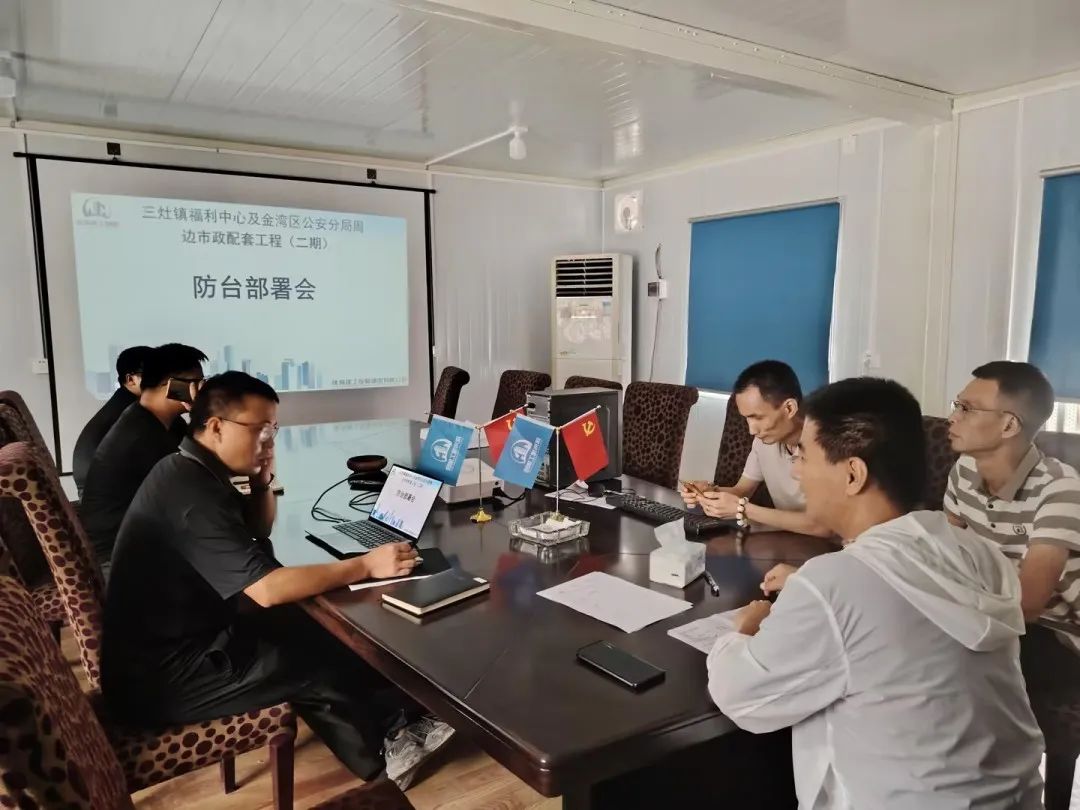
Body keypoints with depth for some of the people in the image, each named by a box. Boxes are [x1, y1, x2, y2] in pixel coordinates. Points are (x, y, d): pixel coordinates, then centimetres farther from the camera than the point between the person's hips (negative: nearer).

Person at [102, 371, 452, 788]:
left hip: (181, 640, 9)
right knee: (317, 662, -10)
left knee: (310, 631, 1)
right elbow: (267, 589, -32)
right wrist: (366, 565, -26)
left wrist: (263, 481, -2)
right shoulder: (191, 493, -27)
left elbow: (258, 534, 17)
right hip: (159, 677, -9)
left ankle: (382, 740, 10)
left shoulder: (192, 472, 5)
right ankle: (396, 730, 13)